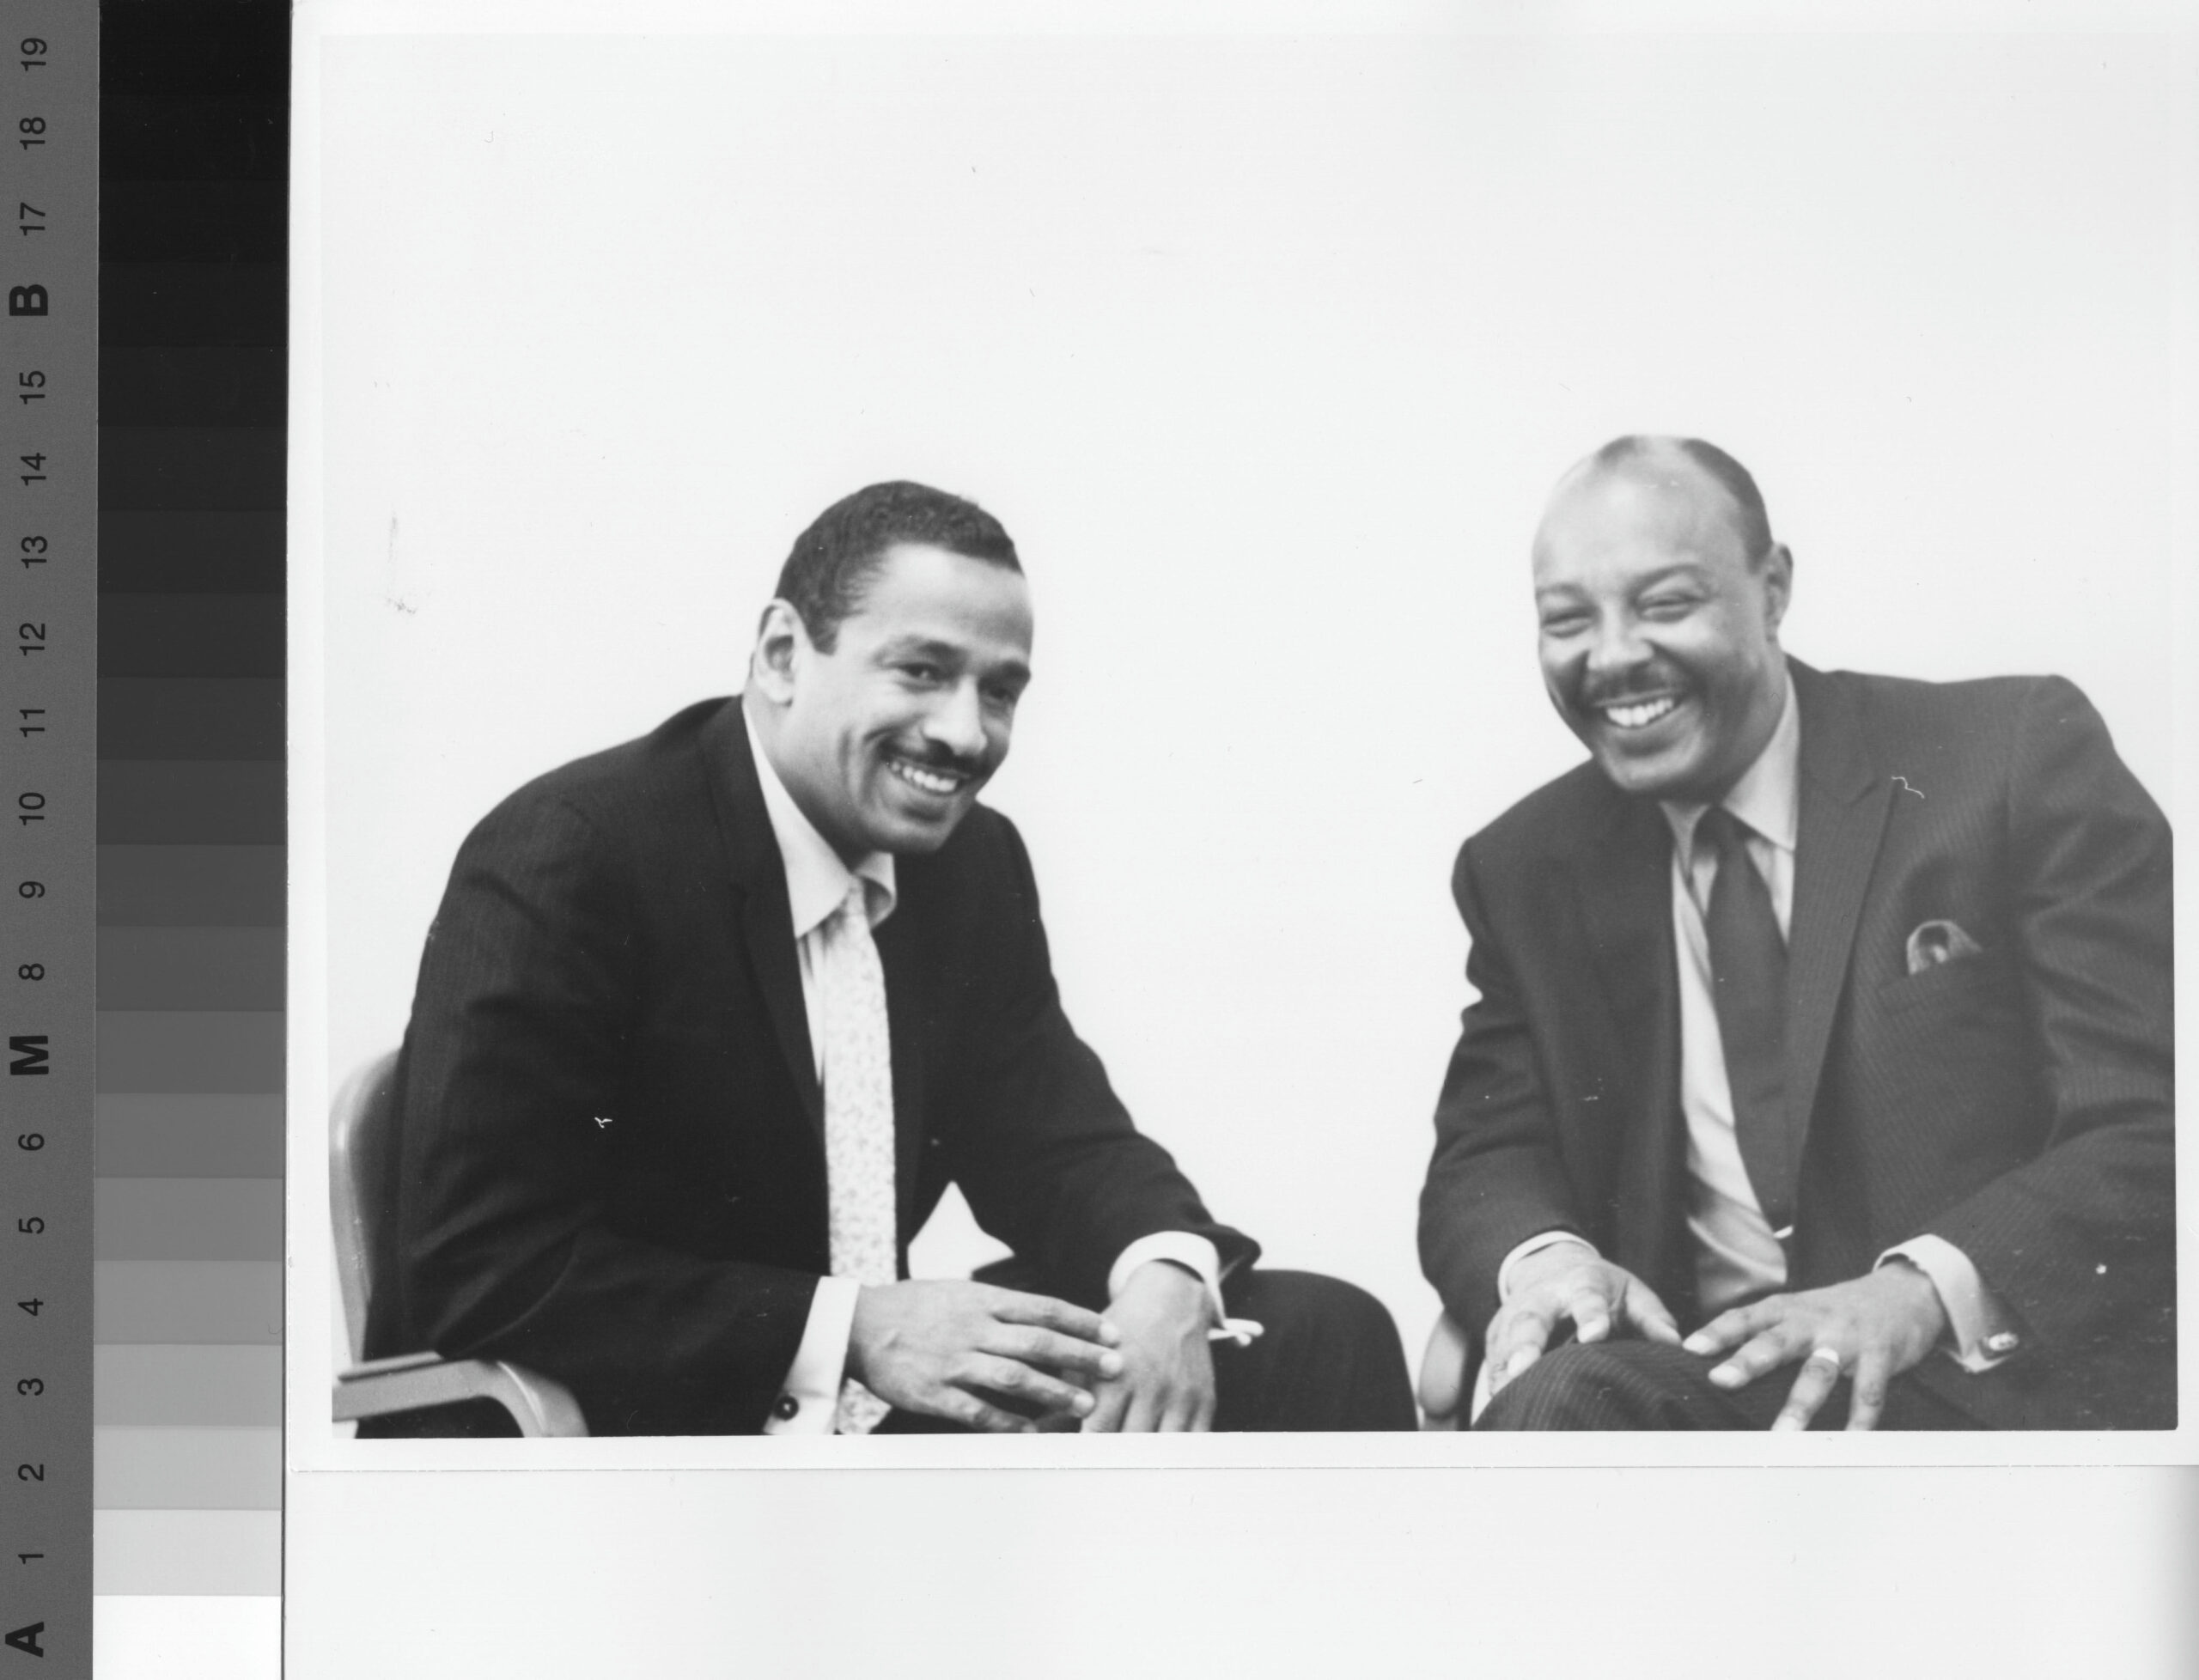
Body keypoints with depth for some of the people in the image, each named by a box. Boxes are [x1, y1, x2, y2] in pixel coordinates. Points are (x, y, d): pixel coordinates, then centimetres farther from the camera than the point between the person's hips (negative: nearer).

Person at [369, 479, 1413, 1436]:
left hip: (893, 1406, 8)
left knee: (1324, 1339, -8)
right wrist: (844, 1332, -25)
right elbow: (480, 1275, -19)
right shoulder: (564, 857, -15)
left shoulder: (974, 862, 8)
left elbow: (1052, 1135, 11)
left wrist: (1163, 1277, -15)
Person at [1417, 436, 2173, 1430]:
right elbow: (1487, 1156, 8)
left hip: (2017, 1380, -4)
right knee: (1560, 1399, -31)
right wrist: (1540, 1260, -17)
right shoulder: (1528, 869, 12)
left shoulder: (2018, 759, -2)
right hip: (1711, 1368, 4)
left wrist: (1923, 1290, -25)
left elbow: (2154, 1129, -8)